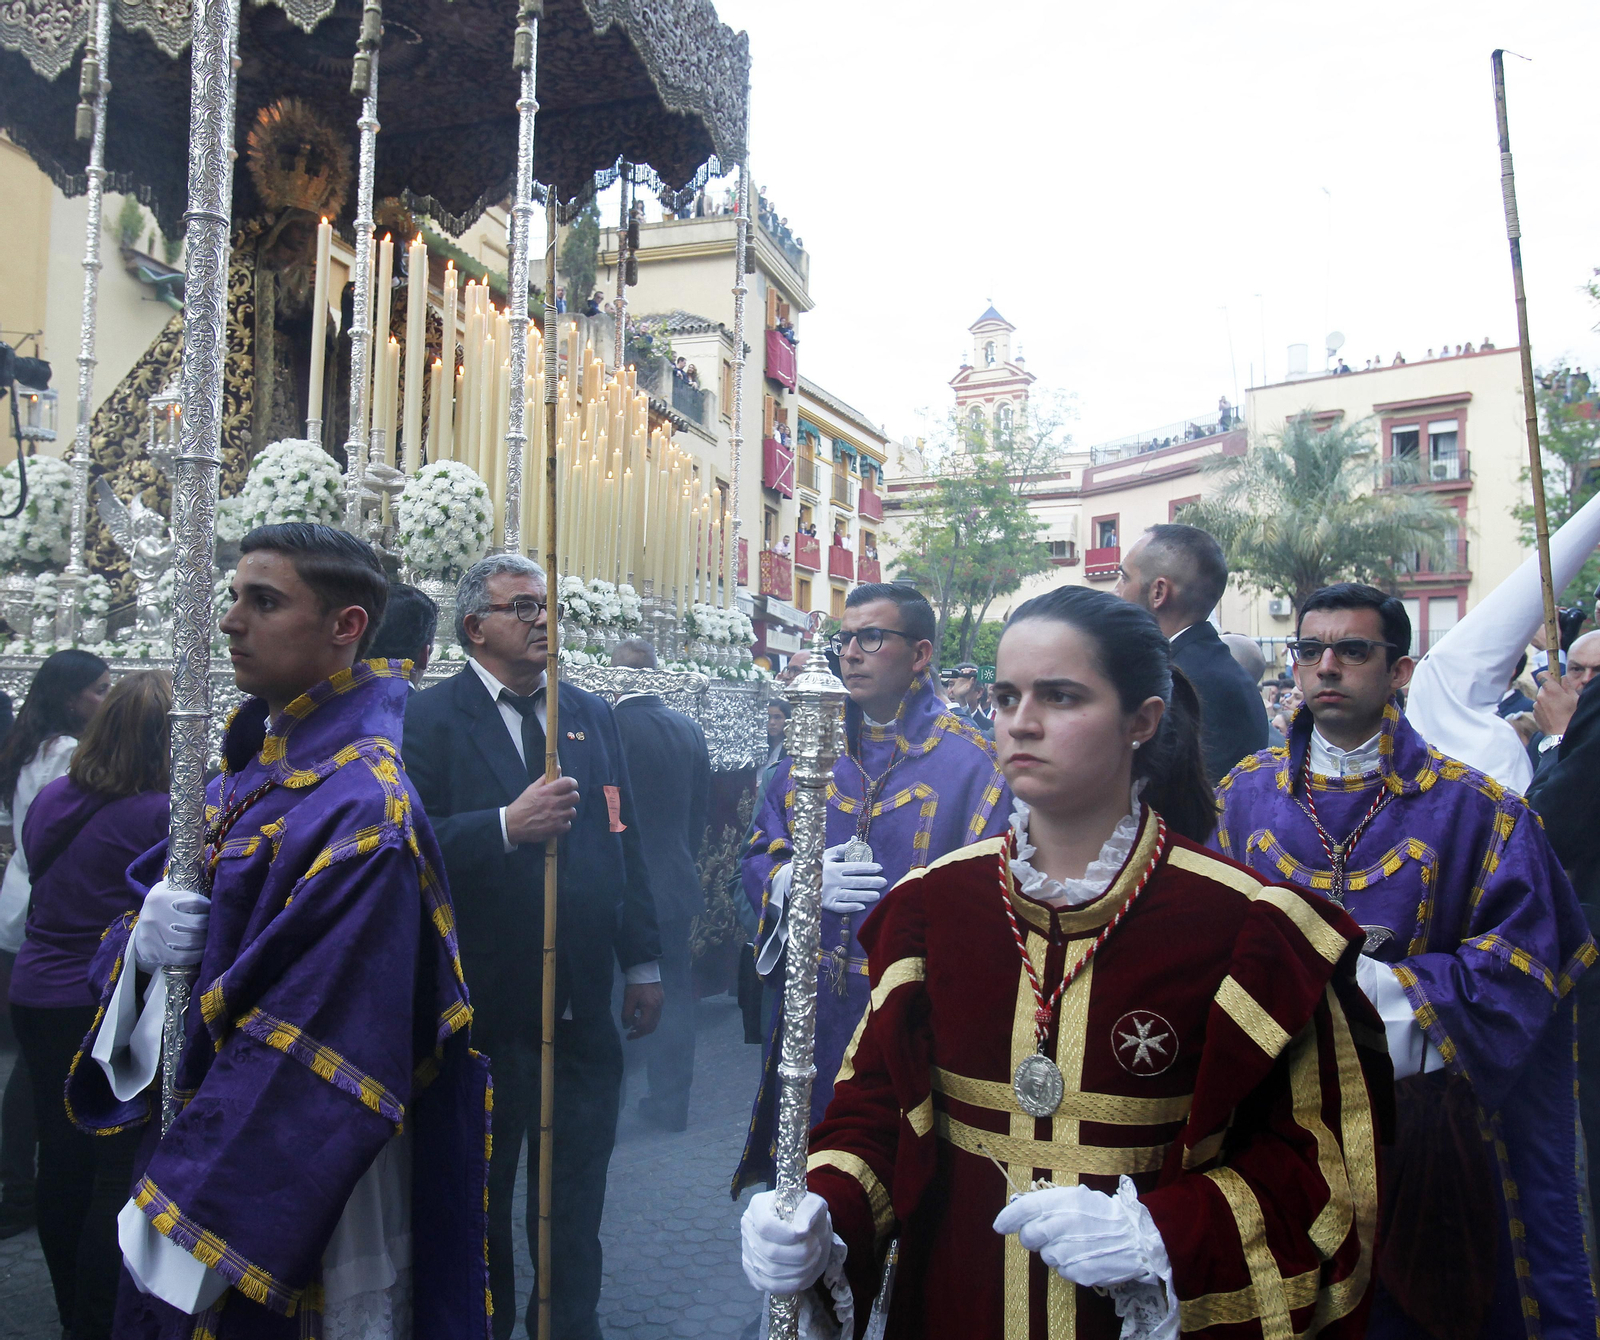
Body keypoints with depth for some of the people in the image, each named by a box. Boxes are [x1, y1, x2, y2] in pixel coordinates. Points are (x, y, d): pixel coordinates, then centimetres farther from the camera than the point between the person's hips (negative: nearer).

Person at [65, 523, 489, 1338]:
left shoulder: (363, 810, -23)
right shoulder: (245, 766, 4)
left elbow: (314, 1055, -24)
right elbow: (150, 895, 10)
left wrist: (187, 1209, -19)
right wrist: (142, 939, -13)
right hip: (195, 1138, 8)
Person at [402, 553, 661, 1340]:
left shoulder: (592, 716, 9)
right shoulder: (427, 719, -7)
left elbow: (623, 841, 9)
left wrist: (643, 962, 8)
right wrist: (507, 826, -28)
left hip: (581, 1006, 4)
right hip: (480, 1007, -4)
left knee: (575, 1201, 16)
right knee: (477, 1197, 17)